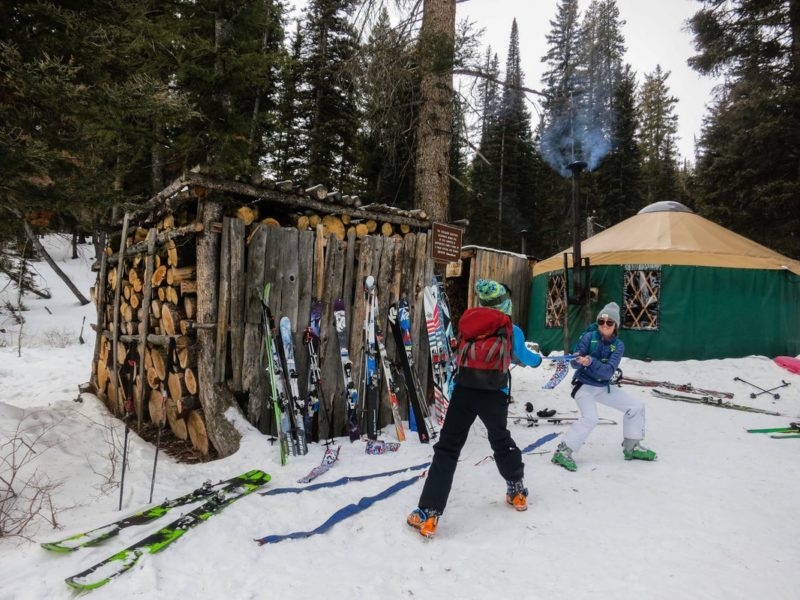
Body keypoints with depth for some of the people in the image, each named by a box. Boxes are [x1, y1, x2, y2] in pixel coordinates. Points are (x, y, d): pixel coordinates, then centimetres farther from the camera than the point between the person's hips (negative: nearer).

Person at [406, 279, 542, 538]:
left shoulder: (467, 323, 10)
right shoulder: (512, 331, 9)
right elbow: (523, 357, 28)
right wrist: (538, 358, 51)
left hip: (464, 391, -1)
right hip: (495, 395, 1)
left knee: (447, 448, 3)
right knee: (501, 441, 26)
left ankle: (428, 514, -2)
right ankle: (517, 492, 45)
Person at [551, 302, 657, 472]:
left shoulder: (618, 345, -7)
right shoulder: (589, 337, -15)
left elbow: (608, 371, -21)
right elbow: (575, 363, -17)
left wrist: (591, 362, -39)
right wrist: (578, 360, -41)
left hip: (604, 387, 5)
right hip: (584, 385, -5)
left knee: (637, 406, 8)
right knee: (590, 418, -28)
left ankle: (632, 447, 27)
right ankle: (562, 452, -16)